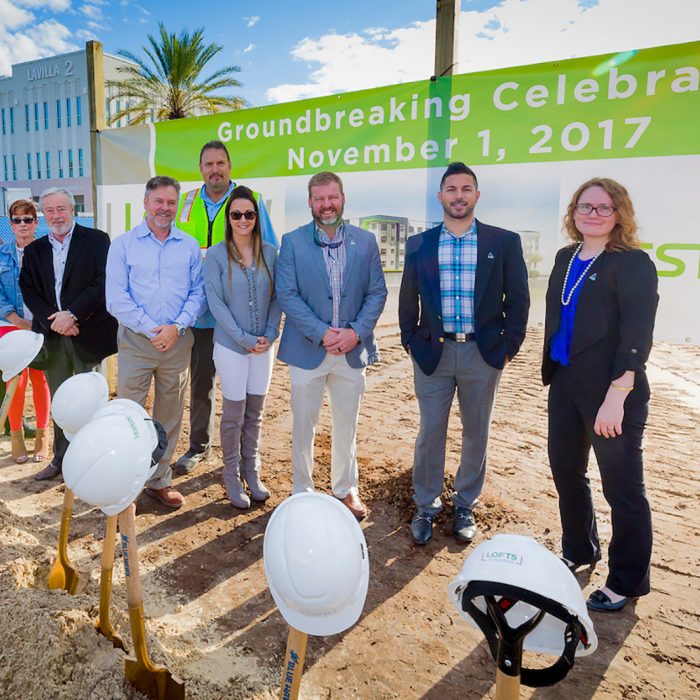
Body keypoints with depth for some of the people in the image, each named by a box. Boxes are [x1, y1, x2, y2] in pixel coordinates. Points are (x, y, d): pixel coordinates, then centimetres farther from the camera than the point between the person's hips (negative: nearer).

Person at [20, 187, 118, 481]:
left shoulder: (96, 240, -1)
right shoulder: (34, 250, 13)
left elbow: (103, 283, -10)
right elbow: (28, 291, 7)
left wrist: (72, 314, -17)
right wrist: (51, 320, -10)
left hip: (88, 334, -4)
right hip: (52, 335, 4)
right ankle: (61, 459, 24)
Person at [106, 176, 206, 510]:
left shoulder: (189, 246, 7)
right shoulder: (123, 244, 1)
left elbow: (198, 292, 2)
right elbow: (116, 299, -5)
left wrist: (176, 327, -12)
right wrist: (153, 330, -13)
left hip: (178, 341, 2)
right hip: (136, 341, -2)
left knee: (169, 416, 10)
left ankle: (159, 480, 25)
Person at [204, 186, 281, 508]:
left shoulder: (269, 253, 2)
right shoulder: (216, 254, -5)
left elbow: (276, 298, 5)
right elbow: (216, 302, -9)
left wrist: (270, 334, -7)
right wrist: (245, 339, -12)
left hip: (263, 345, 3)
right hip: (230, 345, -3)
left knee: (255, 413, 11)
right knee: (234, 413, 5)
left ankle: (252, 471, 27)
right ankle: (232, 475, 21)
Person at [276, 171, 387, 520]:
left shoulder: (365, 241, 3)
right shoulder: (292, 242, -2)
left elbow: (377, 292, 1)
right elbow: (286, 294, -9)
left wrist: (356, 332, -13)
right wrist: (321, 333, -17)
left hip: (352, 348, 2)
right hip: (307, 349, -1)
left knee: (347, 425, 14)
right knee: (303, 425, 10)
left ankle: (346, 488, 33)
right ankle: (302, 491, 28)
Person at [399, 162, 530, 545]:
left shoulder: (504, 241, 0)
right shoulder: (419, 245, 4)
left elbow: (517, 299, 2)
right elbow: (408, 300, 10)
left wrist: (509, 346, -2)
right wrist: (410, 342, 5)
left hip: (483, 355, 0)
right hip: (433, 353, 1)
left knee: (476, 433, 11)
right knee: (430, 432, 6)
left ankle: (465, 505, 30)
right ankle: (426, 506, 24)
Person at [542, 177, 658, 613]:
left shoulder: (633, 264, -10)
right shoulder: (566, 258, 10)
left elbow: (637, 338, -16)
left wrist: (615, 397, -23)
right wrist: (551, 371, 14)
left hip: (611, 390, -7)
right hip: (565, 382, 7)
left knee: (622, 487, 5)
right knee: (565, 470, 17)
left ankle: (627, 583, 24)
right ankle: (579, 552, 39)